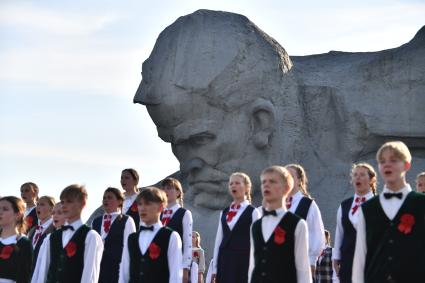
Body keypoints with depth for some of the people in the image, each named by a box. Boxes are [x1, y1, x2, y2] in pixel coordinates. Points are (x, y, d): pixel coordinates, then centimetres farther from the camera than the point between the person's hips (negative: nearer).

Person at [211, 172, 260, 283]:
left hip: (244, 260, -5)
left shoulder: (253, 212, 0)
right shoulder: (224, 213, 15)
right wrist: (215, 269, 11)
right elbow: (218, 240, 15)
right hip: (225, 261, 5)